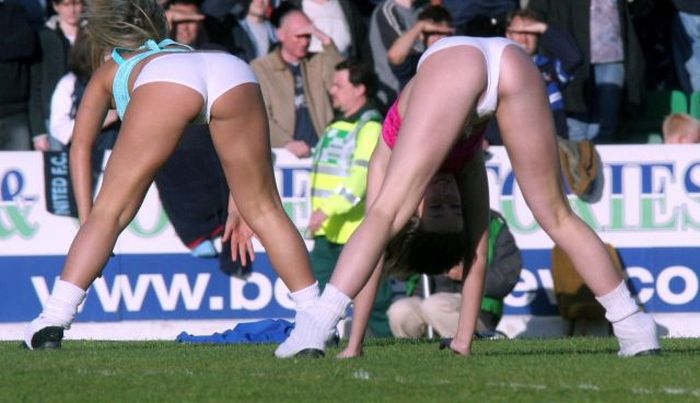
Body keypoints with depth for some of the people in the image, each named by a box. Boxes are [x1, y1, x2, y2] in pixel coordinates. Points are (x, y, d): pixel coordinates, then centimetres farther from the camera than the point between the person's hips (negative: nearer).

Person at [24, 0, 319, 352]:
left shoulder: (110, 69, 39)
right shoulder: (183, 50, 46)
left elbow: (81, 144, 25)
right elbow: (240, 146, 39)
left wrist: (87, 220, 21)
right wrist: (237, 207, 39)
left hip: (165, 83, -3)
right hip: (234, 70, 3)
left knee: (108, 213, 5)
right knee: (264, 210, 16)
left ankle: (53, 321, -5)